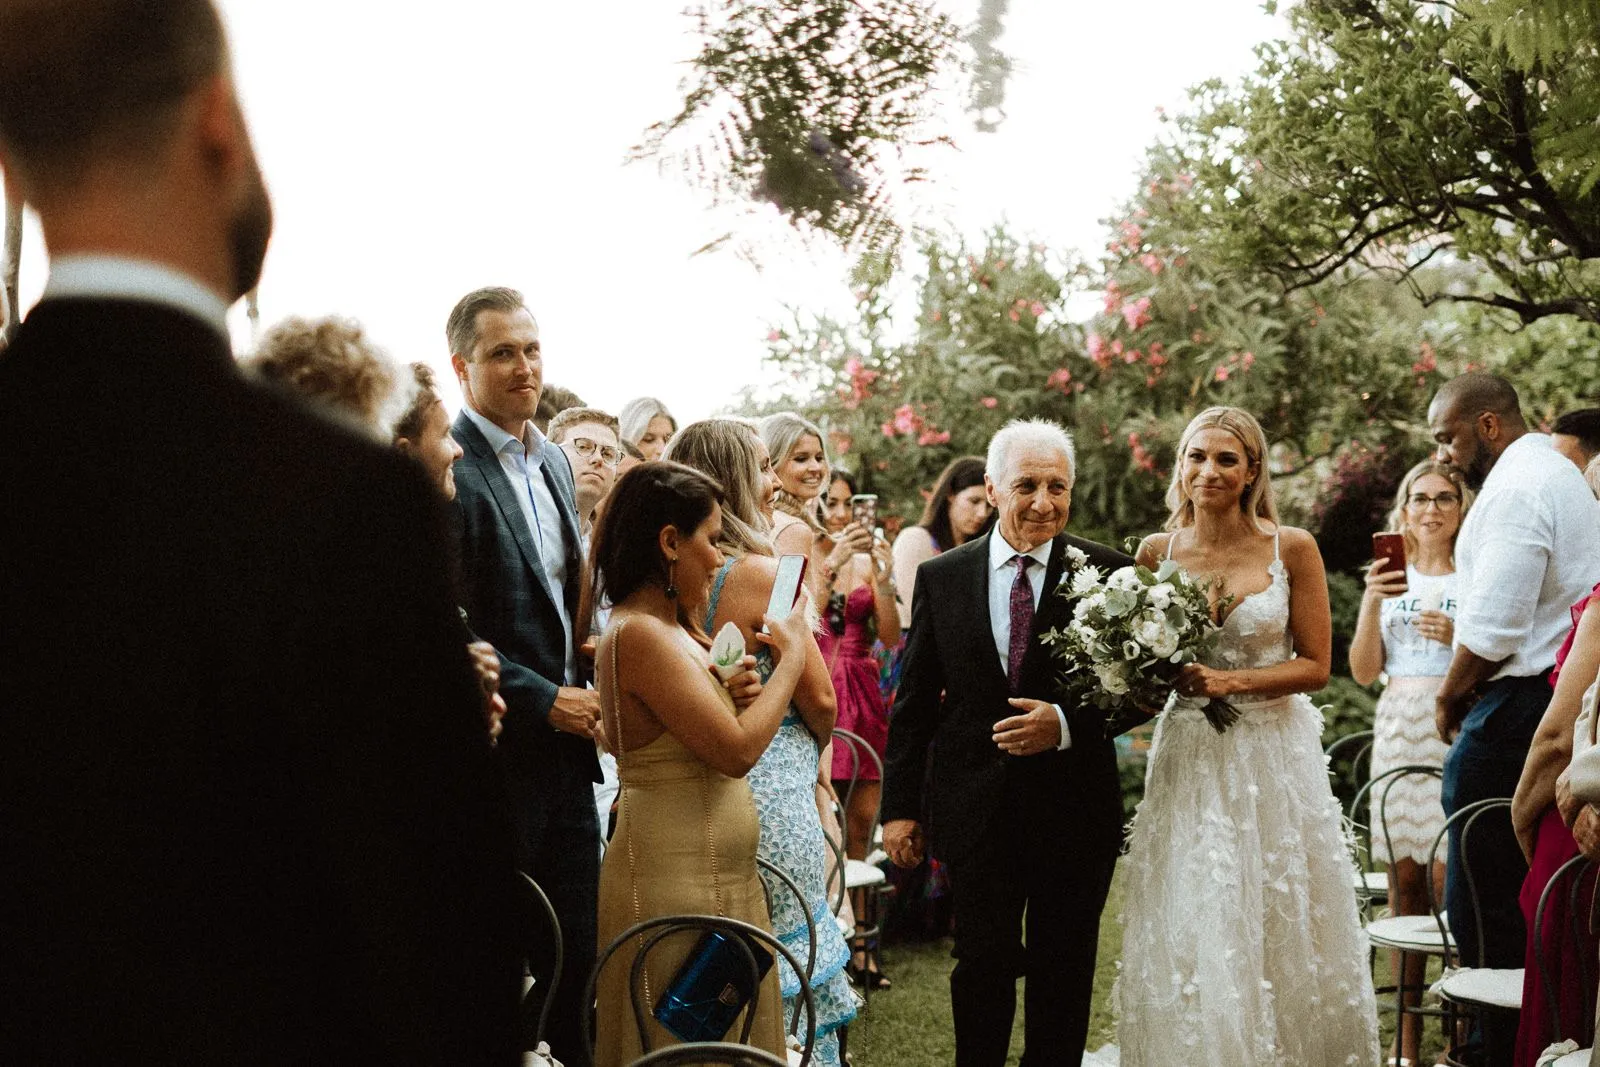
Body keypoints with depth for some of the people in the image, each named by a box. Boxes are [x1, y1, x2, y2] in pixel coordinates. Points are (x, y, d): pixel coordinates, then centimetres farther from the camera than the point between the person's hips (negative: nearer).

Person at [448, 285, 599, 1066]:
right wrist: (543, 700, -15)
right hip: (499, 748, -8)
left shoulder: (553, 462, 13)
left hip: (566, 741, 8)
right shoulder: (449, 470, -14)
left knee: (579, 946, 11)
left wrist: (585, 689, 7)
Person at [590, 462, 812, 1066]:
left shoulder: (669, 627, 11)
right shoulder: (640, 634, -19)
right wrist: (792, 656, -12)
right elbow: (737, 751, -22)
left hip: (714, 879, 10)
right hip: (678, 885, -10)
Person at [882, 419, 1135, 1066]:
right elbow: (914, 703, 5)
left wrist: (1067, 725, -19)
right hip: (975, 810, 1)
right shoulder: (940, 577, 1)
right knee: (982, 965, 8)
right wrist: (900, 806, 3)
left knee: (1064, 971, 11)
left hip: (1074, 808, 0)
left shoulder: (1107, 573, -4)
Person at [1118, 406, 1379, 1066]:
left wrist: (1231, 680, -16)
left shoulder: (1293, 549, -3)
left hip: (1272, 756, -1)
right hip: (1188, 760, 2)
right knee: (1186, 943, 1)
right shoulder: (1157, 552, 3)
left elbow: (1315, 664, -3)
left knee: (1279, 937, 3)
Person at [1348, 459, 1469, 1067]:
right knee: (1403, 876, 3)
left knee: (1448, 875, -11)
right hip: (1399, 730, 4)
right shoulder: (1391, 577, 14)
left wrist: (1462, 639, -14)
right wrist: (1371, 603, -5)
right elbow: (1364, 672, 8)